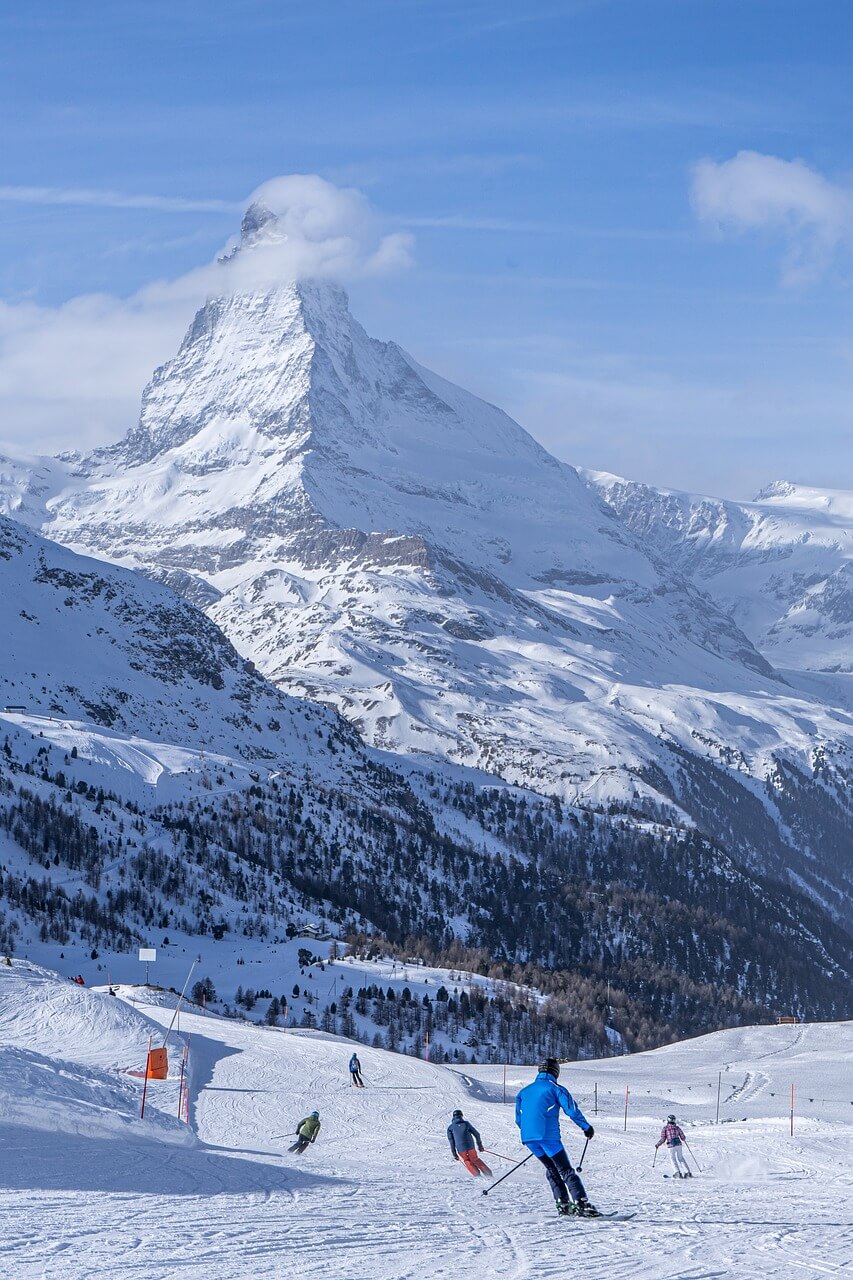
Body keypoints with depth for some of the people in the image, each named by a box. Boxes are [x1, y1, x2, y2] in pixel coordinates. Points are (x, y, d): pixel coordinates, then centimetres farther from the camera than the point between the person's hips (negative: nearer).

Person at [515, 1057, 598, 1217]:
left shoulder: (525, 1091, 20)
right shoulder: (555, 1088, 2)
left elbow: (518, 1119, 23)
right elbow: (572, 1110, -4)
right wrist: (587, 1127, 9)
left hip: (528, 1137, 5)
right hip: (548, 1136, -5)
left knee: (551, 1169, 20)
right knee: (566, 1171, -4)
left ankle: (562, 1204, 10)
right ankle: (581, 1205, -16)